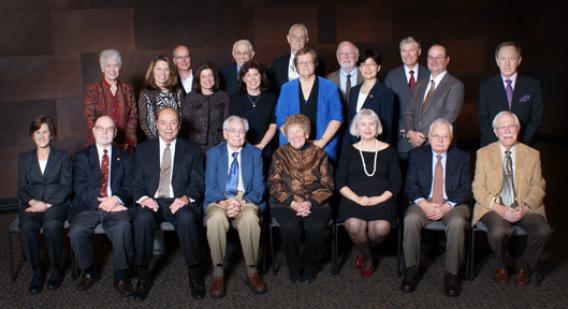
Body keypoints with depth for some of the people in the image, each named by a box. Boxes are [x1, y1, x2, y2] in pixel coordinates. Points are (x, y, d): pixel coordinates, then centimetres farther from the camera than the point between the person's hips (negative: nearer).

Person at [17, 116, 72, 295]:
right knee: (27, 227, -34)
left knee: (52, 225, -36)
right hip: (31, 204, 2)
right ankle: (36, 271, -18)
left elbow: (66, 187, 2)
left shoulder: (63, 157, 12)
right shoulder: (24, 159, 18)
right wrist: (33, 202, -11)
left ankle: (56, 269, -16)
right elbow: (22, 189, 11)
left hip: (56, 203, -2)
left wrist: (47, 204, -13)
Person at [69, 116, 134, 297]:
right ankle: (89, 271, 0)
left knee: (123, 227, -33)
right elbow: (80, 188, 0)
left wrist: (116, 199, -16)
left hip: (116, 207, 0)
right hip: (88, 207, 1)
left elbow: (128, 186, 6)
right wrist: (101, 202, -15)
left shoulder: (124, 157, 16)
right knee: (76, 231, -29)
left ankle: (121, 275, -15)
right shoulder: (82, 156, 13)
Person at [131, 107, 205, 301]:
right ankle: (143, 276, -18)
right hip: (152, 201, 1)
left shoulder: (191, 150, 13)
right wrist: (143, 198, -13)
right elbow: (136, 183, 10)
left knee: (187, 218, -35)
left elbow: (197, 182, 4)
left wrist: (186, 198, -17)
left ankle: (194, 274, -18)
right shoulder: (143, 150, 16)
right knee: (143, 219, -33)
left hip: (180, 202, -1)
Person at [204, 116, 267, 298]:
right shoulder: (213, 153, 11)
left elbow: (258, 187, 4)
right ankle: (218, 273, -26)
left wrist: (242, 203, -16)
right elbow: (210, 187, 2)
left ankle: (252, 272, -21)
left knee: (250, 218, -35)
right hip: (219, 201, 0)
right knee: (216, 218, -36)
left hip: (246, 200, 0)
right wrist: (223, 202, -19)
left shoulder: (255, 153, 12)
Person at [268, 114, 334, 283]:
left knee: (317, 227, -30)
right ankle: (293, 266, -6)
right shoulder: (280, 154, 12)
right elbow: (274, 184, 4)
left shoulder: (319, 154, 12)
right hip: (285, 203, 0)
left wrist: (310, 203, -11)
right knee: (290, 227, -32)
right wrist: (293, 203, -11)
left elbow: (327, 185, 6)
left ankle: (309, 265, -2)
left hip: (315, 203, 0)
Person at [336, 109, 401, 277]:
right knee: (354, 226, -31)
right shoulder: (349, 151, 12)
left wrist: (380, 198, -11)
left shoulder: (389, 150, 12)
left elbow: (396, 181, 7)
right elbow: (340, 181, 4)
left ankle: (365, 253, 6)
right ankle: (369, 257, 2)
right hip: (354, 198, 0)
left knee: (382, 228, -30)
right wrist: (357, 199, -12)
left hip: (381, 199, 0)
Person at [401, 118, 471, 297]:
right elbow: (410, 185, 1)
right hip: (424, 203, 1)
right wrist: (424, 204, -18)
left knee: (457, 222, -34)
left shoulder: (462, 157, 7)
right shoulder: (417, 155, 8)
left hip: (453, 204, -1)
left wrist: (446, 207, -17)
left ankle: (452, 273, -19)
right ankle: (412, 269, -15)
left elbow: (465, 188, -1)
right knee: (410, 219, -31)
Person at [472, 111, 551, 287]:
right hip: (494, 208, -2)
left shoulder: (532, 154, 10)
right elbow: (478, 188, 0)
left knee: (543, 231, -27)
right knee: (498, 232, -33)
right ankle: (502, 265, 2)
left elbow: (538, 187, 7)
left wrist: (524, 208, -12)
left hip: (524, 208, 2)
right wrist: (499, 208, -15)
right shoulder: (484, 154, 6)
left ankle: (523, 266, 3)